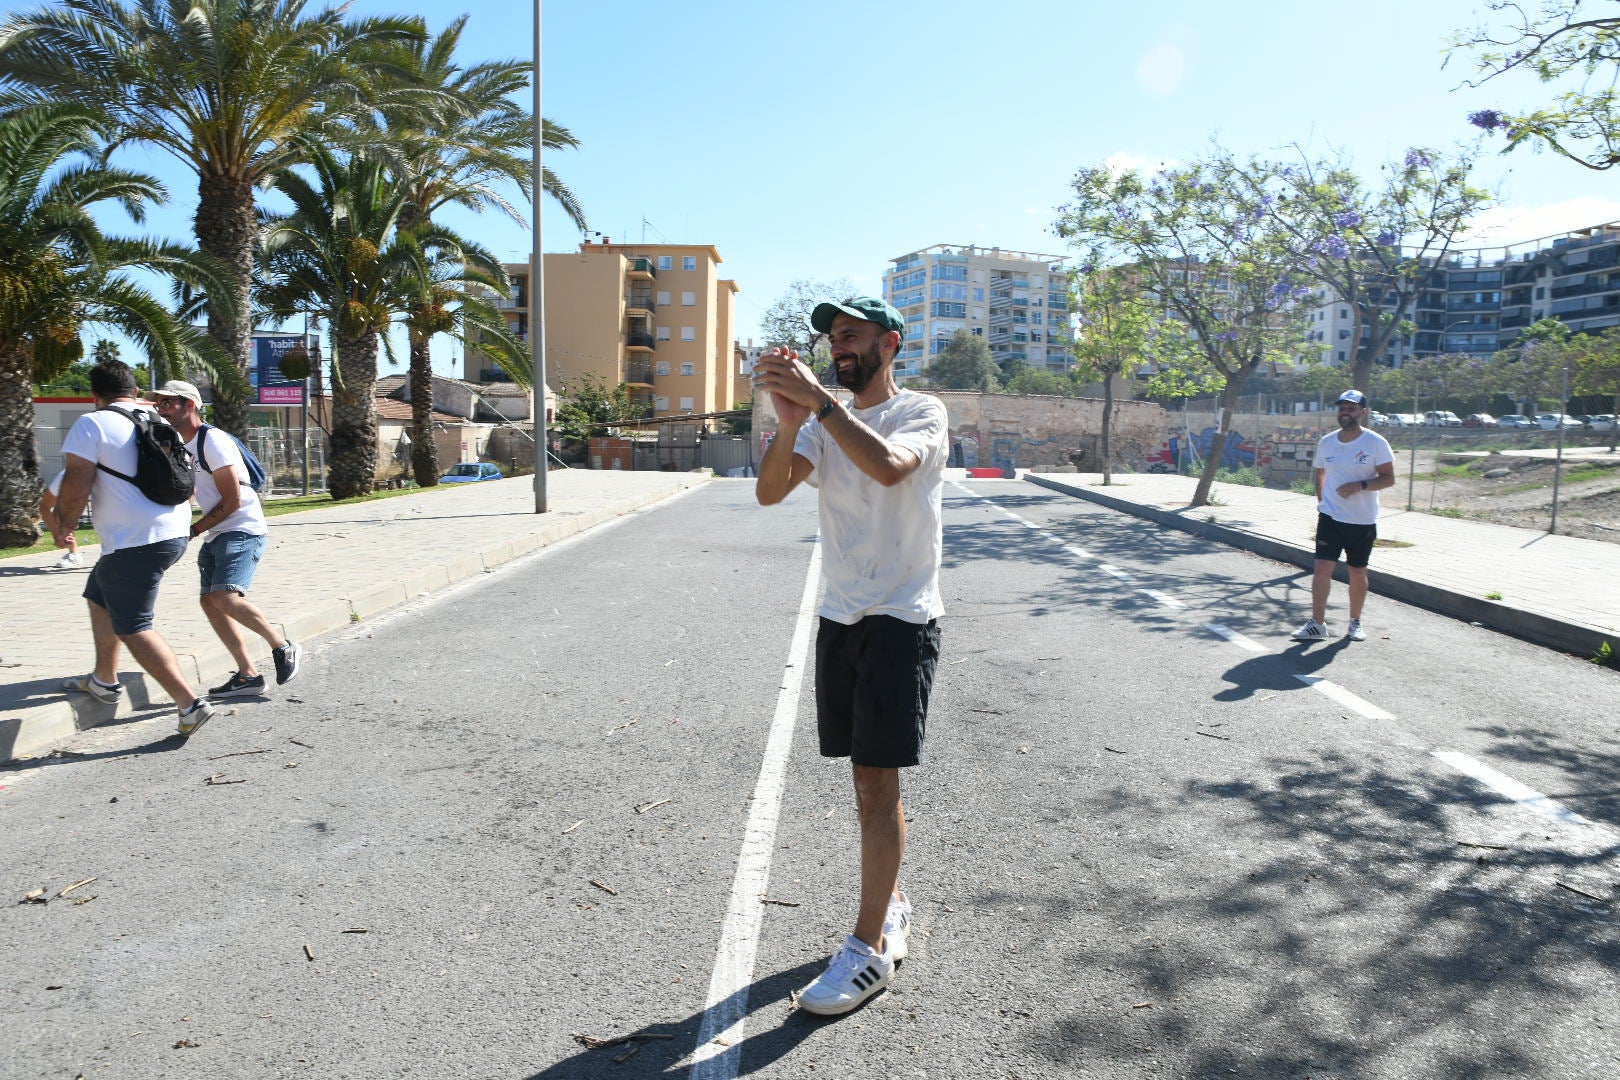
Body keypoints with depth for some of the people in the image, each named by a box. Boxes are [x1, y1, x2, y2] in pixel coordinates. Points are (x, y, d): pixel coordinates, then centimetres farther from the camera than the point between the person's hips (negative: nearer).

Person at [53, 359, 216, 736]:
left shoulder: (91, 424, -8)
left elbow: (76, 486, -13)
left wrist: (63, 524, 4)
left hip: (135, 541, -9)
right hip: (174, 533, 9)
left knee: (133, 629, -3)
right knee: (100, 598, 27)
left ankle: (190, 704, -10)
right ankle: (104, 680, 37)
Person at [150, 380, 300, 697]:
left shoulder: (213, 441, -13)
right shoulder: (183, 445, 16)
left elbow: (231, 501, -17)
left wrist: (192, 530, -11)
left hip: (243, 531, -10)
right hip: (216, 535, 10)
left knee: (225, 597, -25)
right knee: (210, 602, 6)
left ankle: (282, 647, -7)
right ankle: (248, 675, 11)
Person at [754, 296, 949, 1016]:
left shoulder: (922, 412, -5)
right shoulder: (824, 422, 11)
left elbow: (889, 466, -29)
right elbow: (769, 492, -6)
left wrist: (819, 399, -28)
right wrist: (789, 416, -21)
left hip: (902, 620, -6)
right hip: (840, 615, 6)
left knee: (878, 781, -6)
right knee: (867, 776, 13)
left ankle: (869, 948, 3)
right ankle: (892, 903, 30)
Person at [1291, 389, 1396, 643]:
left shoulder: (1376, 442, -6)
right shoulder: (1326, 442, 5)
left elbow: (1389, 478, -8)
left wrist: (1360, 485, -24)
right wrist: (1321, 502, 10)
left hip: (1363, 520, -2)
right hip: (1330, 517, 2)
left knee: (1358, 572, 9)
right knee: (1322, 567, -9)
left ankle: (1355, 623, 25)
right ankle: (1317, 624, -7)